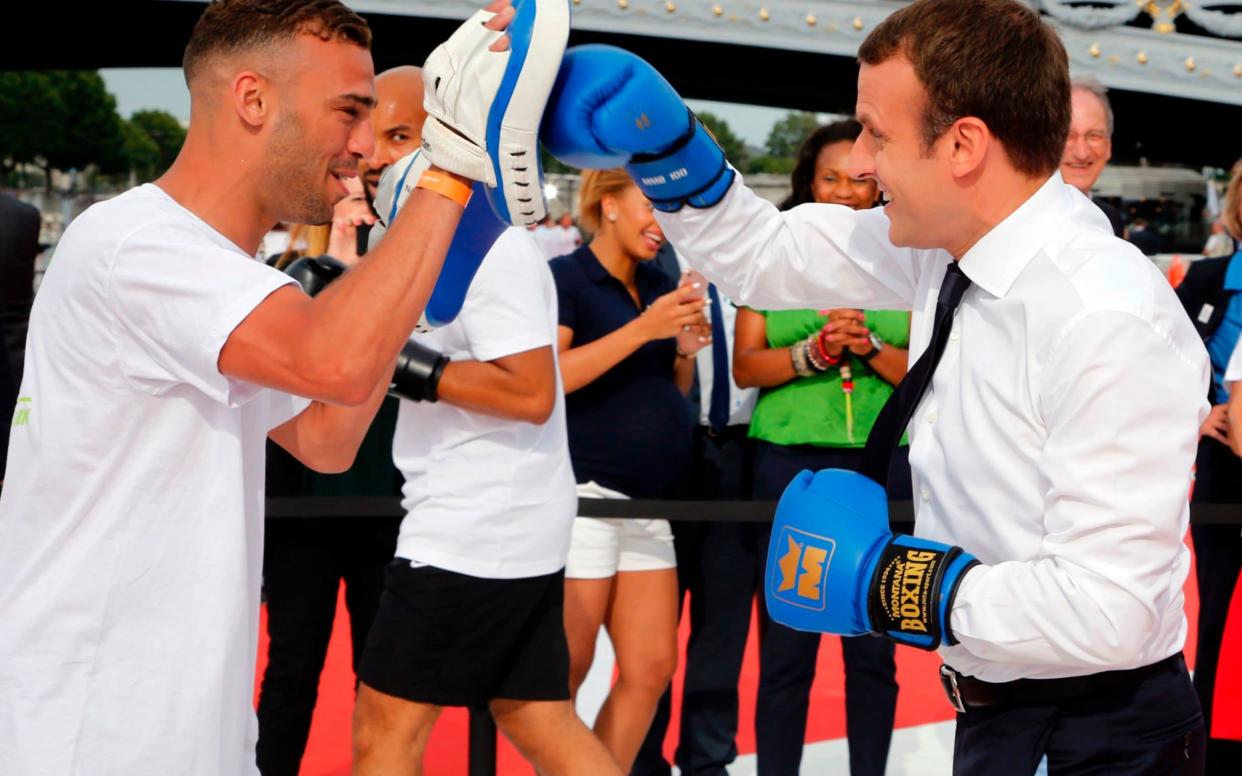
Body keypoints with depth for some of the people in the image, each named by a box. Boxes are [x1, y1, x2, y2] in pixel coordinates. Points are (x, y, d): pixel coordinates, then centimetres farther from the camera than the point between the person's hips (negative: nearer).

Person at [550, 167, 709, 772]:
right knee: (566, 671, -4)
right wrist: (643, 329, -19)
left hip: (647, 500, 7)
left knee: (652, 667, 5)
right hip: (584, 493, -7)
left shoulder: (659, 286, 14)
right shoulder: (565, 278, -5)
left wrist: (687, 348, 3)